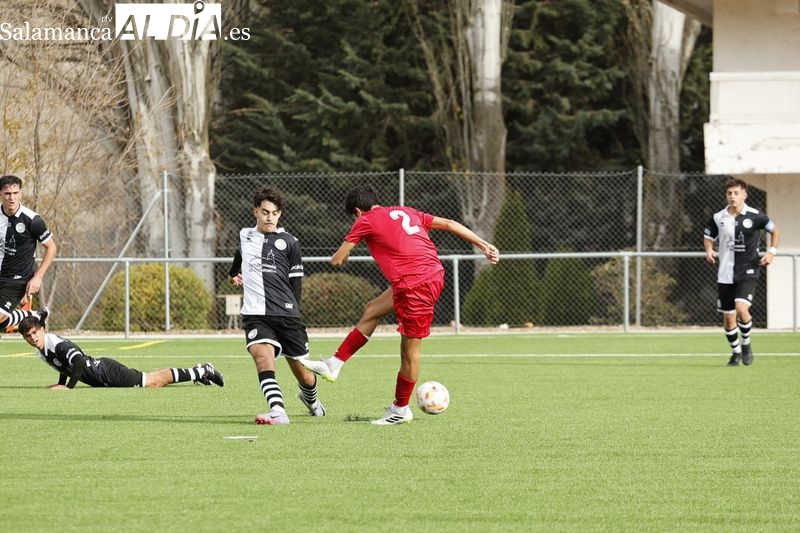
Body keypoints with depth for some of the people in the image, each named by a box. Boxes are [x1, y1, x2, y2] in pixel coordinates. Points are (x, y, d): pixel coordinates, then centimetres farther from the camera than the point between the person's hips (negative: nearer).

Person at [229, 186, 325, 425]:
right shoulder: (245, 236, 12)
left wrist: (293, 314, 3)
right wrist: (234, 274, 49)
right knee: (262, 356, -28)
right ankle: (278, 412, -40)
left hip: (286, 314, -1)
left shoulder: (289, 242, 3)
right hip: (255, 314, 1)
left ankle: (310, 398, 43)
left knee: (303, 375, 8)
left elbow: (296, 282, 6)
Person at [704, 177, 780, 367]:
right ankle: (736, 351, 31)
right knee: (728, 317, 7)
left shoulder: (754, 216, -6)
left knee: (741, 309, -23)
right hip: (725, 274, 3)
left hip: (748, 272, -3)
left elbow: (775, 231, 9)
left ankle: (746, 343, 3)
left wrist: (771, 251, -5)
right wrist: (709, 250, -6)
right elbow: (708, 237, 15)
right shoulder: (718, 218, 1)